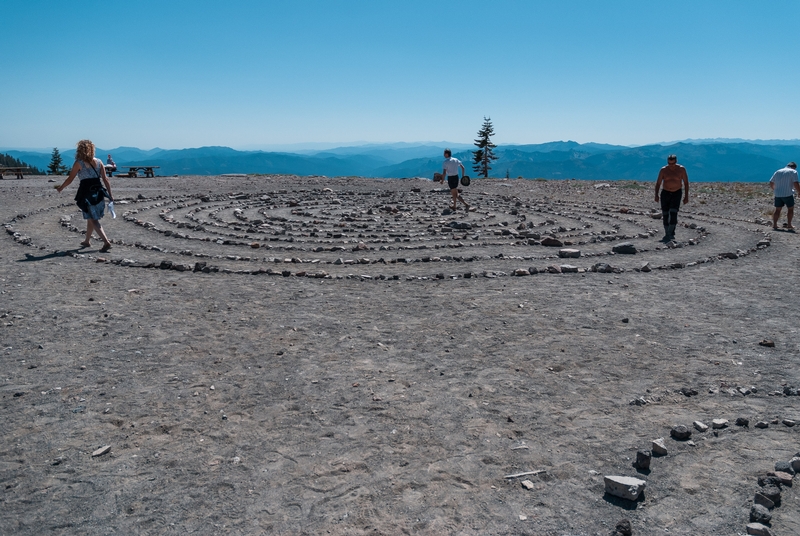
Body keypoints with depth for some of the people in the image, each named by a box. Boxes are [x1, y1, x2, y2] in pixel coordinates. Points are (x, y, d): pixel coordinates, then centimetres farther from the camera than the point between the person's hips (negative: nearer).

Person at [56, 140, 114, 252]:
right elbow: (105, 179, 4)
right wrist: (110, 194, 7)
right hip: (98, 193, 5)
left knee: (93, 220, -4)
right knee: (91, 218, 19)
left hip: (87, 194, -5)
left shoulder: (79, 163, -5)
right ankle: (87, 241, 33)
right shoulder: (98, 161, 6)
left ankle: (106, 242, -17)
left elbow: (70, 179, -1)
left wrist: (61, 188, 15)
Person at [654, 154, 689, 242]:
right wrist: (656, 195, -13)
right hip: (665, 193, 2)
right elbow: (658, 183, -1)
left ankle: (669, 234, -14)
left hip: (677, 193, -2)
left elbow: (686, 183, -2)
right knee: (665, 214, 1)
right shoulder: (663, 170, -5)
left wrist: (686, 196, -7)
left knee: (673, 213, -16)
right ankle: (668, 235, 11)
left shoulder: (681, 169, -7)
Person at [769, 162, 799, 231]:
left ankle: (774, 224, 9)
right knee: (790, 209, 9)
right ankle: (788, 225, 7)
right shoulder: (793, 172, -3)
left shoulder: (777, 172, 13)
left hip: (778, 194, 5)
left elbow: (771, 183, 16)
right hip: (788, 194, -5)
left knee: (777, 210, 11)